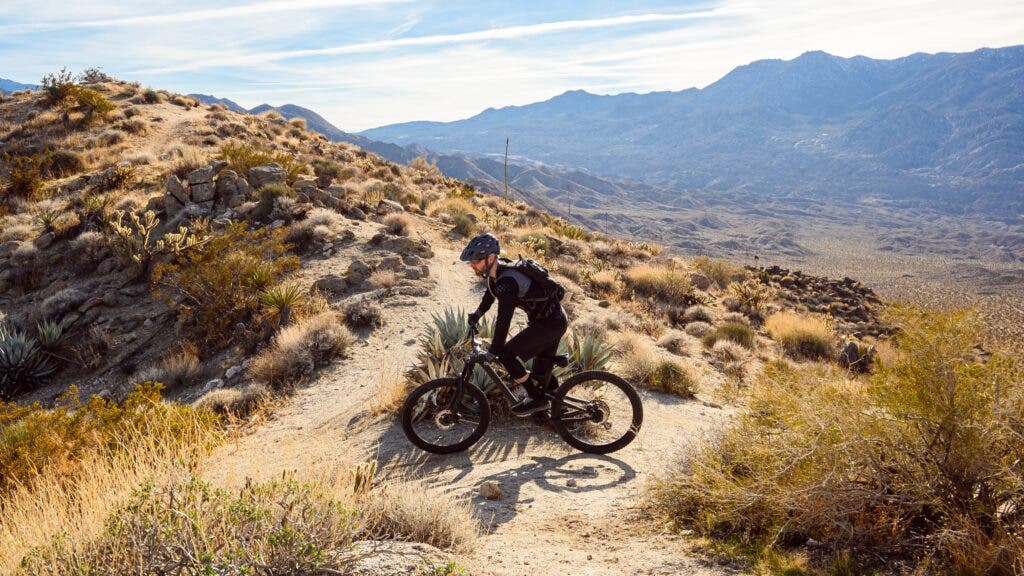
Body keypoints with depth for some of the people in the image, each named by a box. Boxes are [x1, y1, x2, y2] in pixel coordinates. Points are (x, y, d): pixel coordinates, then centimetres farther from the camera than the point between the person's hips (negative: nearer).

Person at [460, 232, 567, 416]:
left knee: (505, 354, -11)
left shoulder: (506, 280, -29)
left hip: (549, 323, -10)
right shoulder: (496, 272, 0)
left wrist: (492, 352, -30)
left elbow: (504, 319, -33)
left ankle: (536, 398, -3)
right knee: (542, 371, 19)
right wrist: (477, 314, 13)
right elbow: (490, 293, 23)